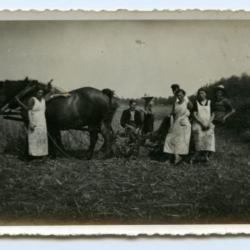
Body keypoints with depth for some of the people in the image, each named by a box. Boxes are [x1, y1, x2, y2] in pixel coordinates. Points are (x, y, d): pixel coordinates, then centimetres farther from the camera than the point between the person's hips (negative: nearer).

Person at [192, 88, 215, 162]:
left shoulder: (209, 103, 9)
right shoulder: (196, 103, 5)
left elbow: (213, 115, 5)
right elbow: (194, 115, -3)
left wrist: (208, 123, -12)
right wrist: (202, 123, -14)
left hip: (208, 124, 1)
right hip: (197, 123, -1)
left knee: (209, 134, -23)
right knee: (199, 133, -25)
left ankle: (206, 154, -24)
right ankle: (198, 152, -20)